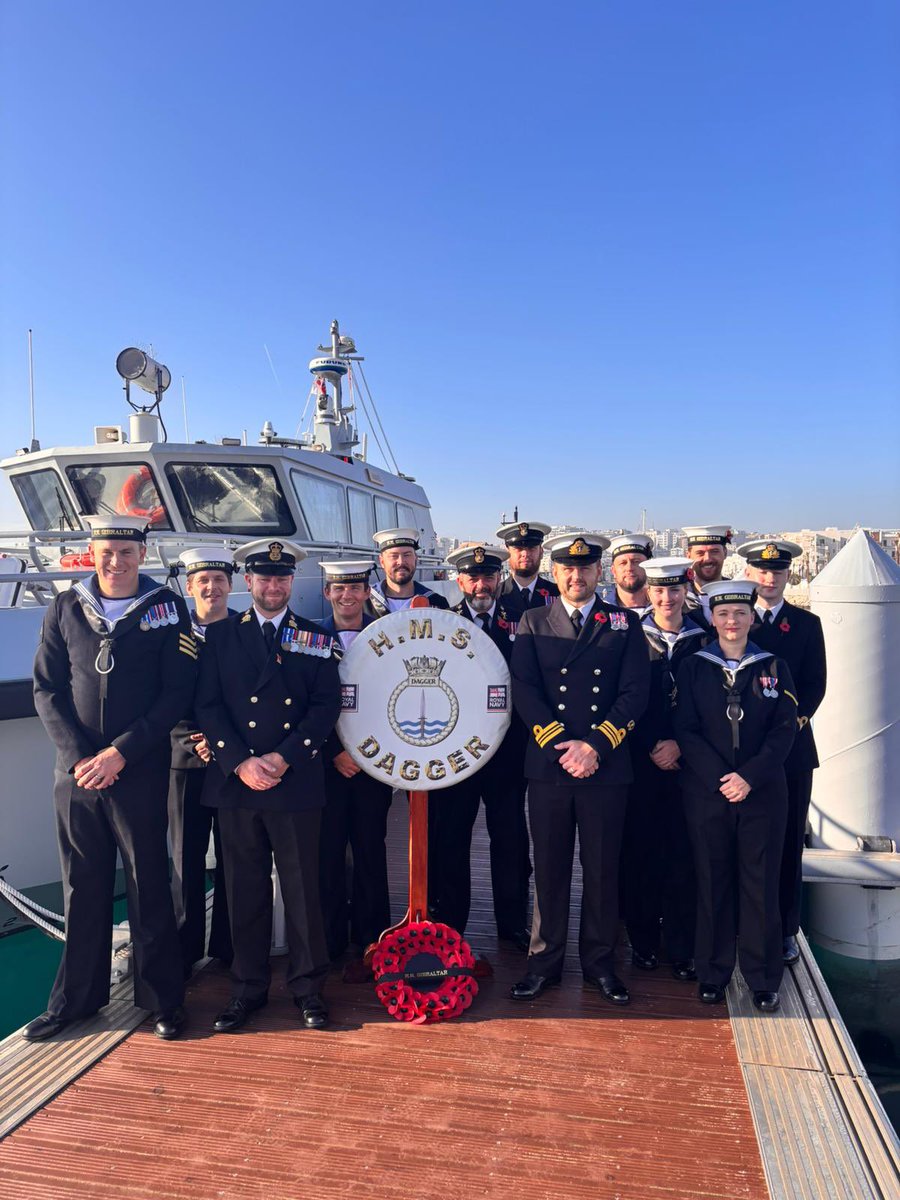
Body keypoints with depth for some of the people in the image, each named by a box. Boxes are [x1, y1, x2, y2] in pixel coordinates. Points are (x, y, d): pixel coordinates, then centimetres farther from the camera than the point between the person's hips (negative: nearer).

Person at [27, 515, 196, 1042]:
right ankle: (77, 997, 31)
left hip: (141, 771, -2)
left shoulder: (168, 608, -2)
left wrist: (120, 752, -11)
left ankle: (163, 998, 22)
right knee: (83, 888, 13)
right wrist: (78, 756, -7)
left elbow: (177, 693, -6)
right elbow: (47, 689, 5)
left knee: (150, 888, 6)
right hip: (76, 771, 3)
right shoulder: (65, 608, 6)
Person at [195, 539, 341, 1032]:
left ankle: (307, 986, 23)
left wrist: (284, 758, -12)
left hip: (296, 783, -1)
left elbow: (326, 706, -1)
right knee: (244, 889, 10)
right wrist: (240, 763, -11)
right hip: (235, 782, 1)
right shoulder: (220, 634, 8)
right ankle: (248, 987, 27)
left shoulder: (316, 638, 6)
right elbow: (208, 705, 1)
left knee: (302, 887, 6)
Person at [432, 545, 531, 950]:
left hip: (508, 748, 1)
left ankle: (513, 922, 28)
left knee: (510, 838, 11)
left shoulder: (520, 621, 4)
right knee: (450, 839, 8)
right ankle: (449, 927, 23)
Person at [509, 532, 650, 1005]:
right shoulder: (532, 623, 6)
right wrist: (561, 745, -12)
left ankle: (599, 962, 27)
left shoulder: (625, 624, 6)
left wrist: (595, 746, -12)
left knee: (603, 870, 10)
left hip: (606, 767, 0)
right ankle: (544, 962, 25)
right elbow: (524, 691, -2)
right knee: (549, 868, 9)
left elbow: (635, 694, -2)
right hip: (547, 766, 0)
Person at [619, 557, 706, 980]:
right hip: (641, 762, -1)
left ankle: (682, 947, 15)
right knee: (640, 851, 4)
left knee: (684, 853, 2)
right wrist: (652, 747, -8)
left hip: (687, 763, 1)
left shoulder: (704, 641, 6)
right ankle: (643, 941, 20)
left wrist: (679, 744, -7)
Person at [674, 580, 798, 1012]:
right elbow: (686, 730, -3)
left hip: (763, 794, 1)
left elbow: (784, 730, -2)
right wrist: (720, 779, -13)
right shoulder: (693, 667, 3)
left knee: (761, 884, 6)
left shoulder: (774, 666, 5)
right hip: (706, 793, 0)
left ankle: (763, 978, 22)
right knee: (712, 883, 8)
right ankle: (713, 973, 23)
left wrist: (750, 777, -13)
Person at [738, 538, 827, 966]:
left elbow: (815, 683, 2)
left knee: (788, 841, 7)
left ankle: (785, 930, 20)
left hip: (792, 746, 1)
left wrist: (794, 719, -12)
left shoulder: (807, 624, 7)